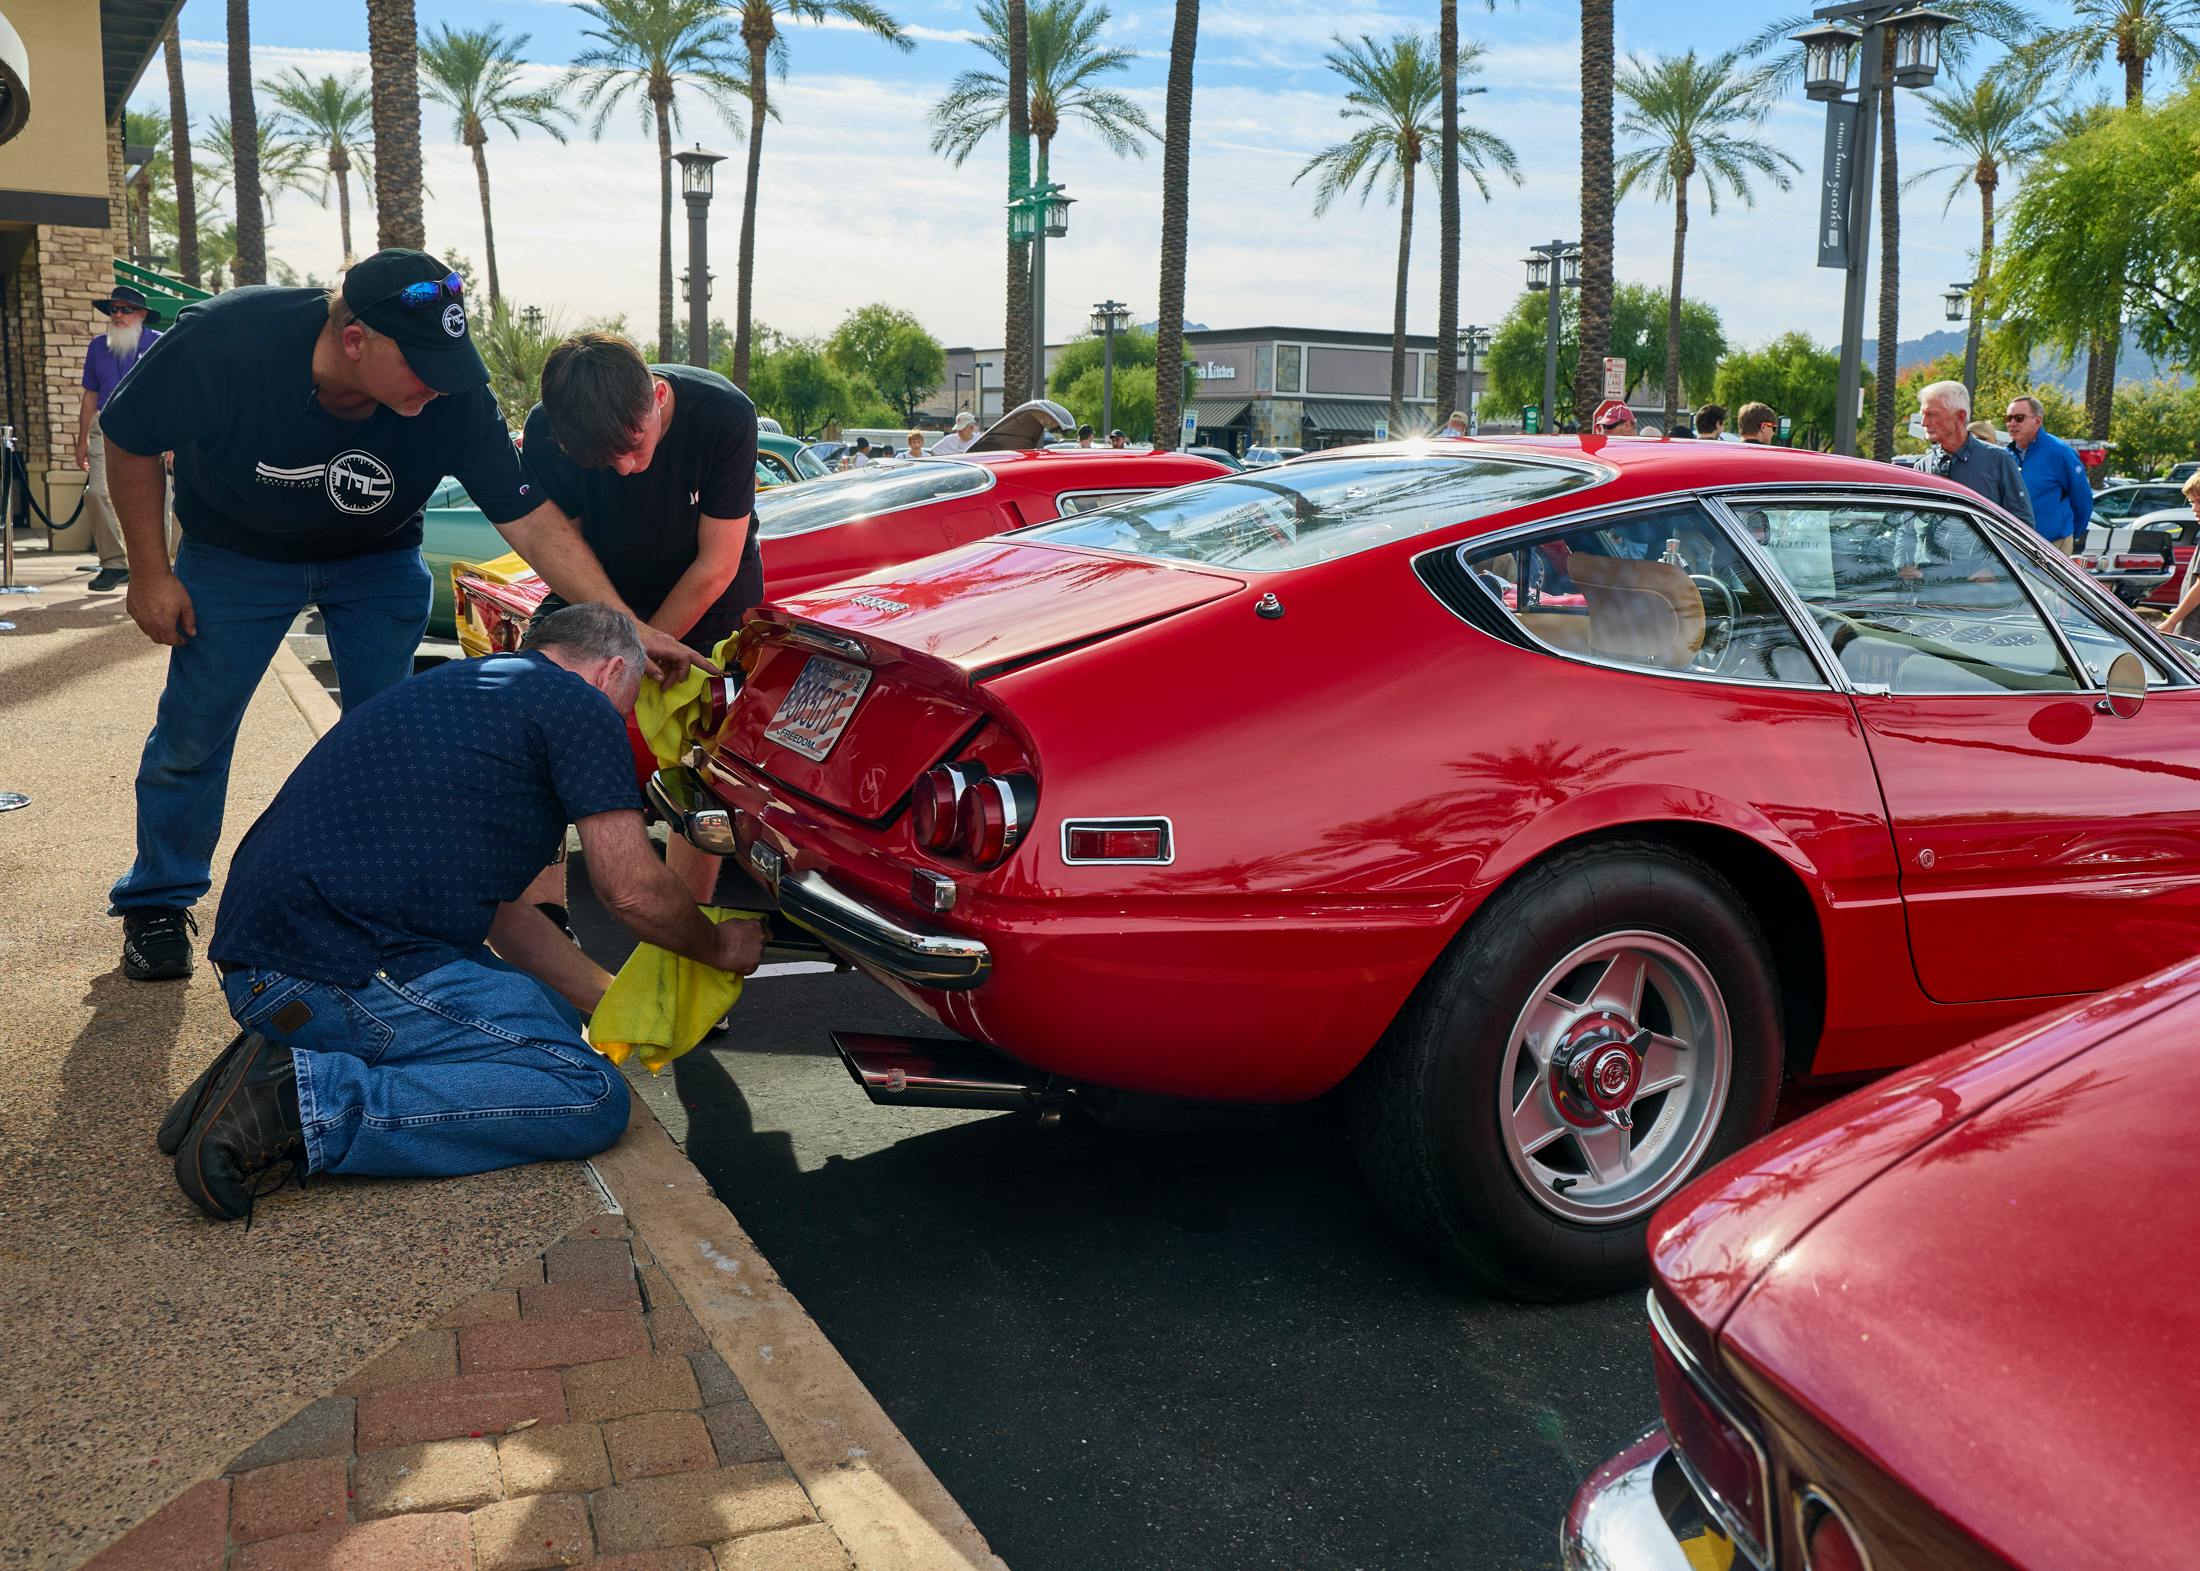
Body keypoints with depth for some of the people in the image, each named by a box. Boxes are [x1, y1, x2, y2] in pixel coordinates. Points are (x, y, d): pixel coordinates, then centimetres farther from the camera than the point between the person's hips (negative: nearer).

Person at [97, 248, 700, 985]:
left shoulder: (456, 399, -31)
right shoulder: (222, 341, -35)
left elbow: (533, 521, -26)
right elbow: (130, 441, -17)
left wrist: (627, 626, -33)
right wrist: (150, 573, -13)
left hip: (376, 558, 1)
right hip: (235, 552, -1)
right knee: (193, 729, 1)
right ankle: (157, 904, 19)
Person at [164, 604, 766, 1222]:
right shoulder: (578, 704, -2)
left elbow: (502, 915, 27)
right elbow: (633, 891, -3)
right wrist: (720, 947, 17)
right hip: (340, 975, -10)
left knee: (555, 1023, 17)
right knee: (591, 1098, -9)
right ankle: (316, 1102, -15)